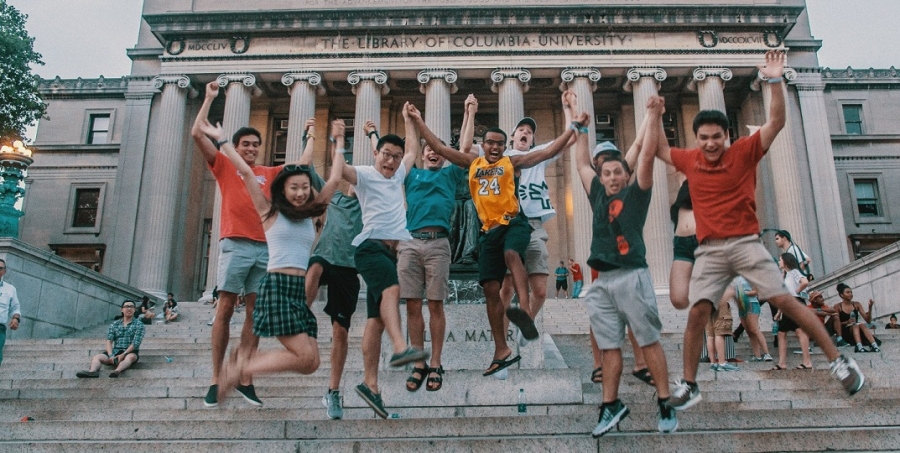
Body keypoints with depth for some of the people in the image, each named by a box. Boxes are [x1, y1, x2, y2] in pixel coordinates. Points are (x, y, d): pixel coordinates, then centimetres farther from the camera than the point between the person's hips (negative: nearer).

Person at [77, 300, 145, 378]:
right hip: (115, 351, 4)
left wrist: (123, 355, -21)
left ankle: (117, 371, -66)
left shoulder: (139, 324, 4)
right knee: (95, 357, -21)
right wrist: (111, 355, -15)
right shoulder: (114, 324, 15)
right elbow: (109, 341, 3)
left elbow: (135, 343, -8)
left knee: (130, 357, -38)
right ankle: (92, 371, -53)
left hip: (130, 352, -4)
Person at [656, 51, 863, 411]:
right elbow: (659, 150, 25)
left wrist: (776, 82, -17)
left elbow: (776, 122, -8)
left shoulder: (744, 152, 1)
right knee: (697, 313, -7)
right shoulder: (690, 160, 9)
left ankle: (838, 361, 11)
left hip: (745, 243, -2)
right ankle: (688, 385, 2)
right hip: (709, 249, 2)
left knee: (785, 301, -4)